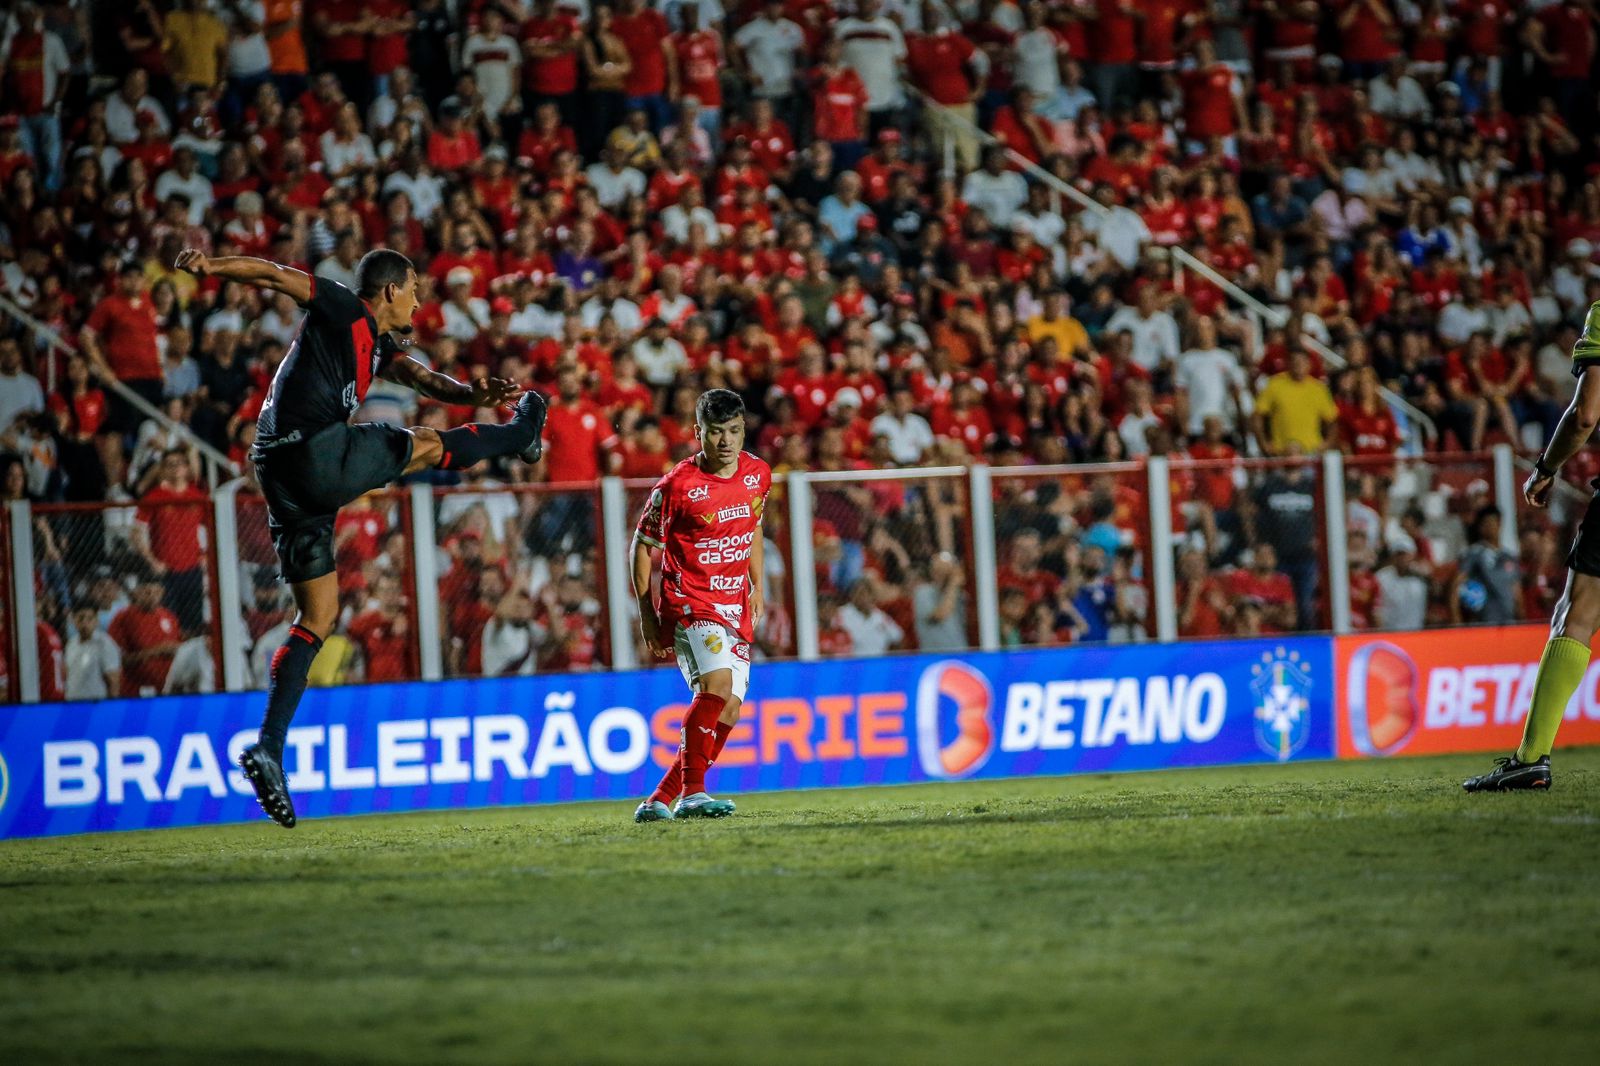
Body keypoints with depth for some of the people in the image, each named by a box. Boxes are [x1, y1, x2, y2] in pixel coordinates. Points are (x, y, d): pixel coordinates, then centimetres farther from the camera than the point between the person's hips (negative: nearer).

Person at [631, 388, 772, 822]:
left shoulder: (758, 475, 3)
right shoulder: (676, 486, -13)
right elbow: (643, 544, -1)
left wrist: (757, 586, 15)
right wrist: (647, 614, -1)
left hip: (736, 608, 6)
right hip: (689, 603, -6)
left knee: (727, 713, 2)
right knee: (717, 683, -28)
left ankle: (661, 800, 12)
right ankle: (692, 794, -28)